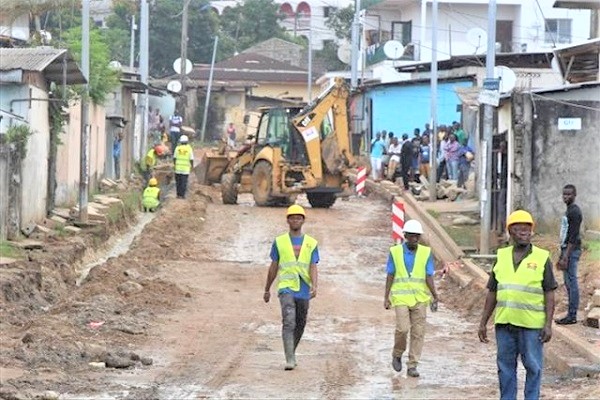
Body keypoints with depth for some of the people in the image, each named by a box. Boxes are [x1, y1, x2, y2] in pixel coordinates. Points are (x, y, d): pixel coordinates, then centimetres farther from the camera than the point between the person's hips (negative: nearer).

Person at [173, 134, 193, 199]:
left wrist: (175, 164, 16)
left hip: (178, 167, 2)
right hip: (186, 169, -2)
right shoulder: (189, 148, -7)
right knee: (184, 182, 3)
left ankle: (178, 194, 14)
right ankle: (182, 195, 1)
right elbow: (191, 159, -7)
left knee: (178, 181, 12)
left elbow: (174, 158, 1)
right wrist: (192, 166, 8)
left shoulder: (178, 148, -2)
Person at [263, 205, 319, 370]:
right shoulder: (279, 242, 5)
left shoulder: (311, 243, 6)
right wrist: (267, 290, 16)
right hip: (286, 288, -2)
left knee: (300, 325, 11)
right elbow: (273, 268, 12)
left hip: (303, 290, 2)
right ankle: (290, 360, -24)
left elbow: (313, 268, -2)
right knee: (289, 322, -19)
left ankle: (291, 354, 32)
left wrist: (314, 286, -20)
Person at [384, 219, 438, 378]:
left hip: (420, 298, 1)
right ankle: (397, 355, 13)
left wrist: (435, 297, -13)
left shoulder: (426, 253, -1)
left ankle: (412, 366, 7)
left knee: (418, 333, 0)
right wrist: (386, 297, 3)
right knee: (403, 329, -13)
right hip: (401, 298, -1)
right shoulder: (395, 252, 0)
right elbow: (390, 276, 5)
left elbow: (429, 277, -2)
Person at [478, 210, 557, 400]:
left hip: (531, 325, -3)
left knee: (533, 367, 2)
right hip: (504, 323, 3)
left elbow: (549, 294, -2)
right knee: (505, 367, 9)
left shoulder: (542, 258, -1)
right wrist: (483, 322, 10)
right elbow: (492, 293, 13)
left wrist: (548, 325, -9)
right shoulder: (502, 257, 9)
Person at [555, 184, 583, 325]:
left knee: (571, 282, -9)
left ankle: (572, 316, -8)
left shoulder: (575, 212, -14)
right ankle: (571, 314, 16)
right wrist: (562, 255, 22)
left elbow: (573, 236, -20)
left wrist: (566, 256, -23)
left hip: (572, 251, -10)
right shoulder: (568, 211, 18)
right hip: (566, 250, 10)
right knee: (568, 283, 12)